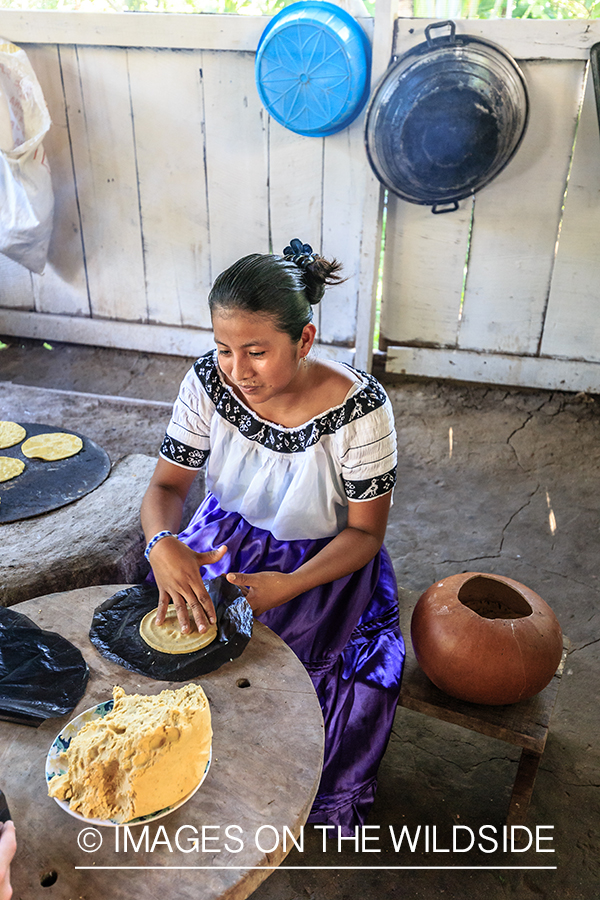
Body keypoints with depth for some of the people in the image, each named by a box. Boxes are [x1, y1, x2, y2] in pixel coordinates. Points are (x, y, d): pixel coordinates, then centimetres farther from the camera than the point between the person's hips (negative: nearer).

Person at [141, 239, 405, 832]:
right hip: (227, 538, 3)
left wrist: (289, 586, -31)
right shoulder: (208, 383, -16)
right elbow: (166, 484, -7)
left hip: (324, 560, -2)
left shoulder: (359, 407, -25)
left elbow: (365, 531, -15)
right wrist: (162, 543, -30)